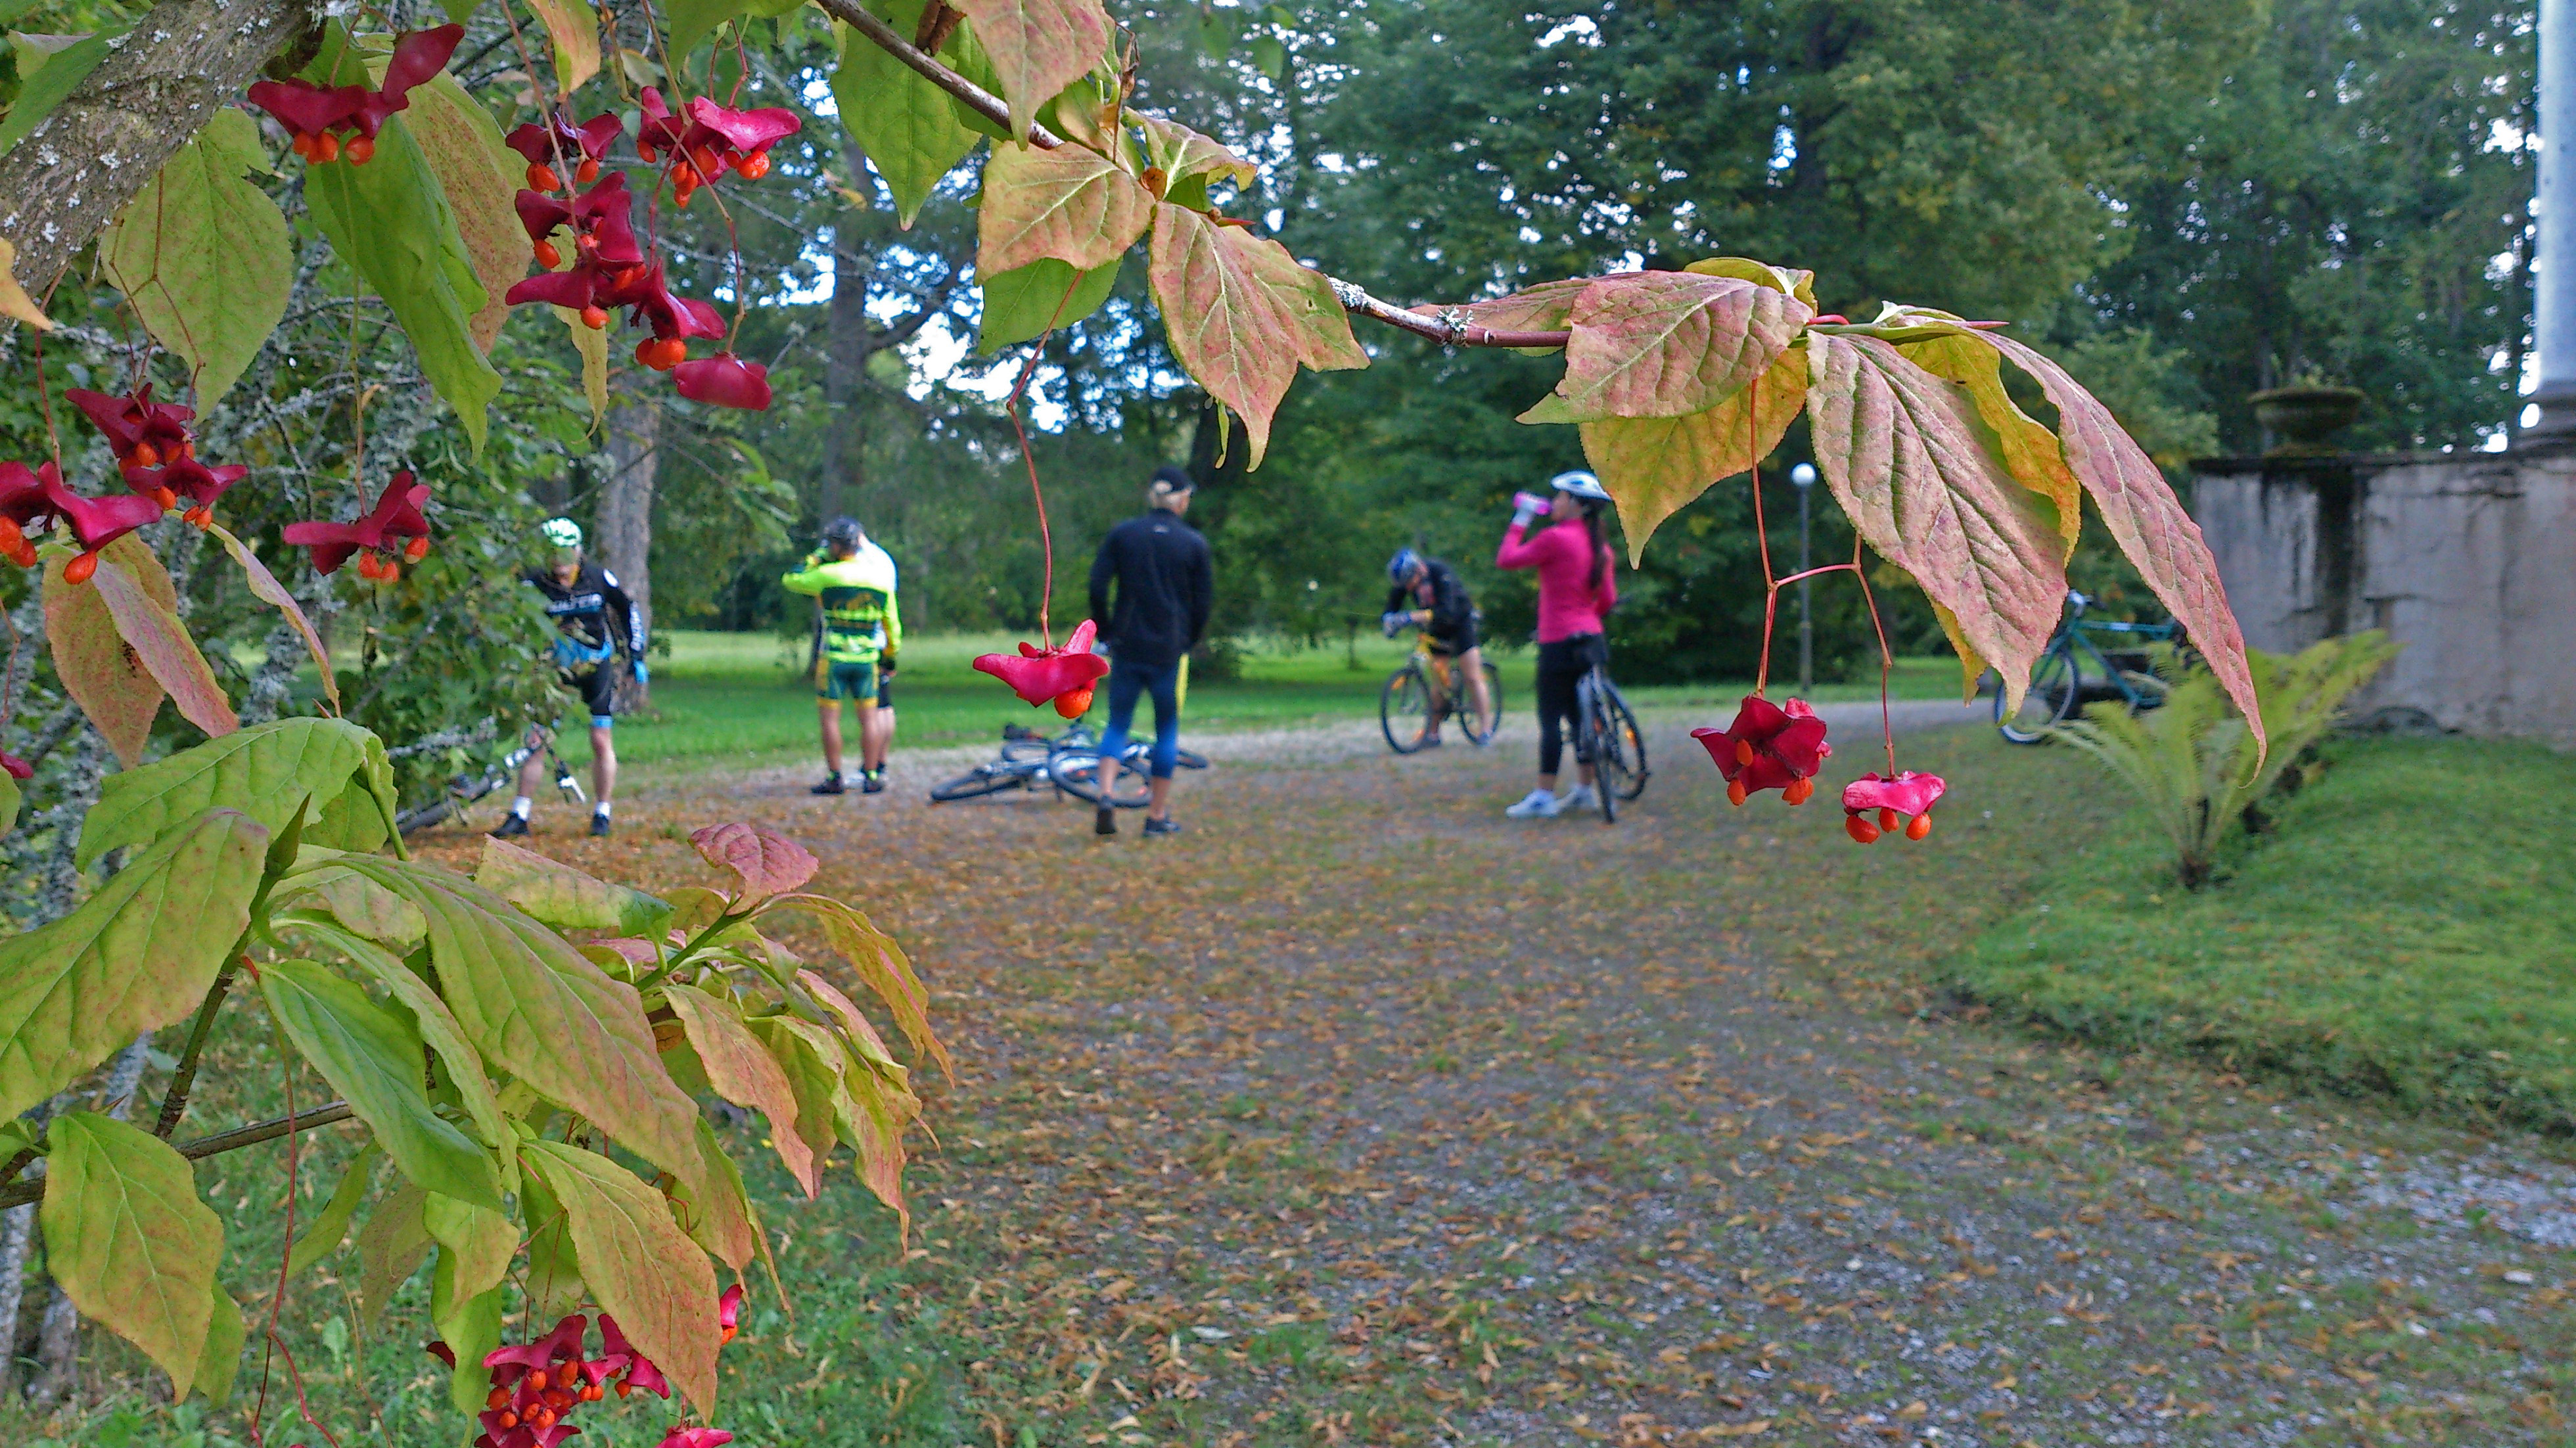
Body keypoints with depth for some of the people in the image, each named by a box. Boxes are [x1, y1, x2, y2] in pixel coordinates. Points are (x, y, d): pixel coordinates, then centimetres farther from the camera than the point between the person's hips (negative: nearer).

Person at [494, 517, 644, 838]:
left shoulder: (598, 578, -10)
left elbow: (629, 610, 4)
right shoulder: (534, 584, -13)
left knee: (601, 741, -2)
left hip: (598, 668, 0)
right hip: (557, 670, 0)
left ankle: (601, 815, 10)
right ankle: (519, 817, 2)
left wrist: (637, 656, 3)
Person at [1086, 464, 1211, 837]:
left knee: (1117, 725, 10)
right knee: (1167, 730, 9)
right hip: (1170, 650, -1)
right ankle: (1158, 815, 13)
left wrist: (1106, 632, 7)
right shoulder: (1194, 543, -1)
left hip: (1127, 648, 1)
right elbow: (1203, 600, 0)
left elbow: (1097, 585, -3)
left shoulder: (1122, 534, 2)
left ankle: (1105, 797, -11)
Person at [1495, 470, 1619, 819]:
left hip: (1560, 643, -8)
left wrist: (1520, 520, 1)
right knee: (1580, 716, 15)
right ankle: (1584, 789, 21)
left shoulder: (1556, 537, -15)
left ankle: (1543, 797, -2)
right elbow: (1608, 599, 11)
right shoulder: (1599, 545, 9)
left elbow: (1506, 559, -9)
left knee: (1551, 720, -4)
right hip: (1590, 640, 8)